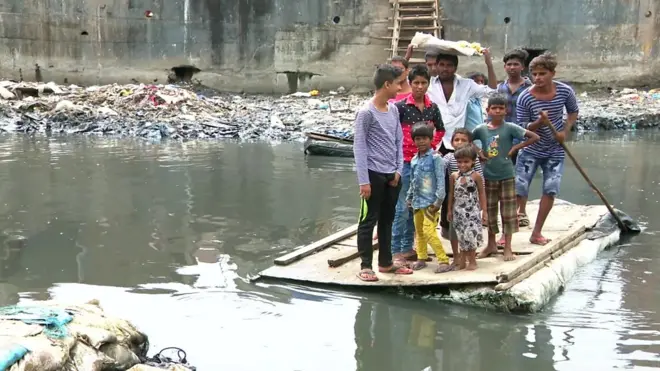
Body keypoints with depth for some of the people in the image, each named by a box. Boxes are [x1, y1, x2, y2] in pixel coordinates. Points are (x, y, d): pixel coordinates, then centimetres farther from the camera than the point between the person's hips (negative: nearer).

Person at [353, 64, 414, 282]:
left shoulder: (394, 110, 9)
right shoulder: (366, 112, -12)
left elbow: (399, 141, 13)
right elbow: (359, 147, -13)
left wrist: (398, 170, 4)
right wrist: (363, 180, -15)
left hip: (392, 174, 7)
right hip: (374, 174, -7)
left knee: (387, 219, 14)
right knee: (369, 220, 0)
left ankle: (386, 262, 24)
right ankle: (365, 266, 6)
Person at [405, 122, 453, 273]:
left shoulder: (435, 157, -9)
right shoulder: (414, 160, 12)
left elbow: (441, 180, -12)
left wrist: (438, 200, -16)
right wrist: (409, 198, 20)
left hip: (430, 202, -7)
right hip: (417, 201, 7)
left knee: (429, 231, -14)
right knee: (419, 231, 13)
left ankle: (444, 261, -9)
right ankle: (421, 258, 26)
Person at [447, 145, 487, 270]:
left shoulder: (476, 176, -7)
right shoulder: (454, 176, 1)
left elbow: (482, 194, -2)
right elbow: (451, 194, 10)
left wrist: (484, 211, -3)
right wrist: (450, 210, 11)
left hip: (472, 211, -3)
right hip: (458, 211, 3)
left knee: (471, 235, -3)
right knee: (462, 236, 8)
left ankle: (472, 261, 10)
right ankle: (462, 261, 18)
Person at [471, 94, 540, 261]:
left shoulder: (510, 128, -10)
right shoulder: (481, 129, -2)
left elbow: (535, 137, -12)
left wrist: (515, 147, -13)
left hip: (506, 176, -3)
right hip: (488, 176, 3)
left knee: (508, 212, 2)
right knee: (489, 211, 12)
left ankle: (507, 247, 11)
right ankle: (491, 244, 27)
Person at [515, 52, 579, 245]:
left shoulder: (565, 91, -11)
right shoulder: (525, 97, -18)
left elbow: (573, 112, 8)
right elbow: (522, 129, -12)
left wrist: (565, 131, -8)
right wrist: (539, 122, -30)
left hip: (555, 151, 2)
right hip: (531, 150, -2)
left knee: (551, 190, -1)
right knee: (518, 188, -6)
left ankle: (537, 233, 10)